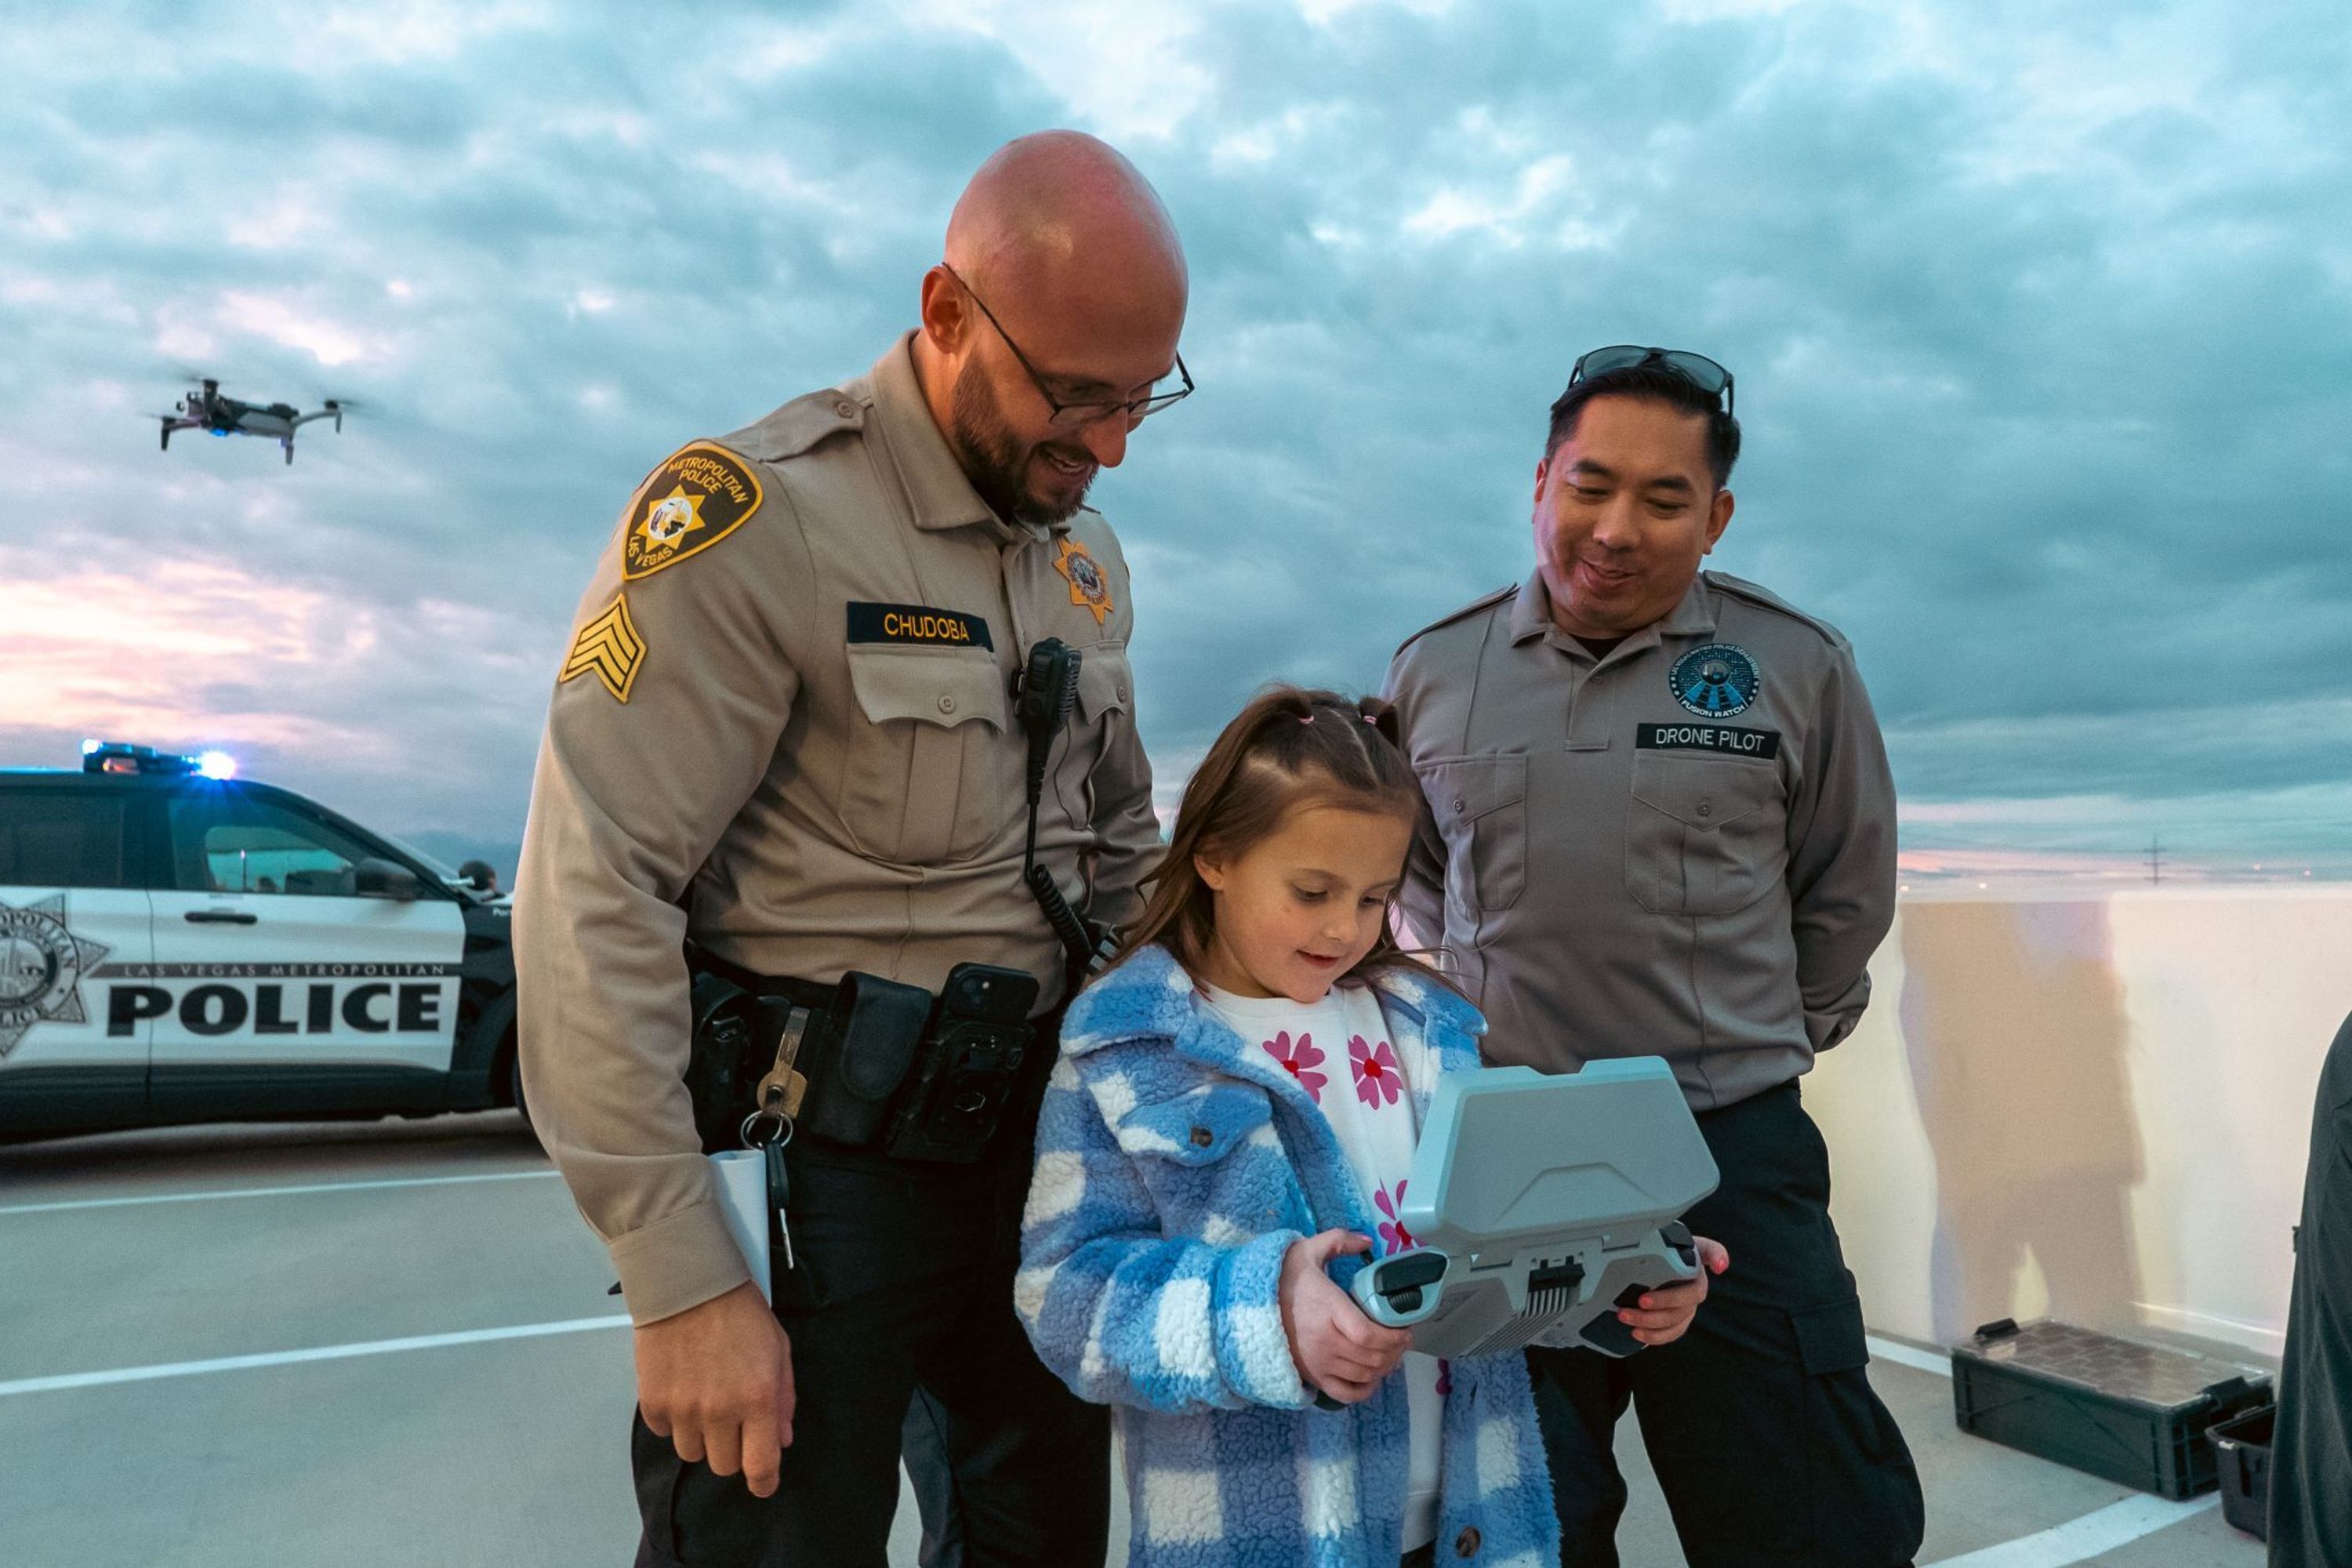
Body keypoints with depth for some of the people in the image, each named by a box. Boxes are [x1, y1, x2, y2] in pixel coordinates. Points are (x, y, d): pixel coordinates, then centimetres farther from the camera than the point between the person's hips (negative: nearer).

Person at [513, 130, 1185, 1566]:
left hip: (1038, 1133, 7)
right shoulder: (756, 518, -16)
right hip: (819, 1160, -6)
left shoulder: (1086, 555, 8)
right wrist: (681, 1280, -19)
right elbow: (594, 901, -19)